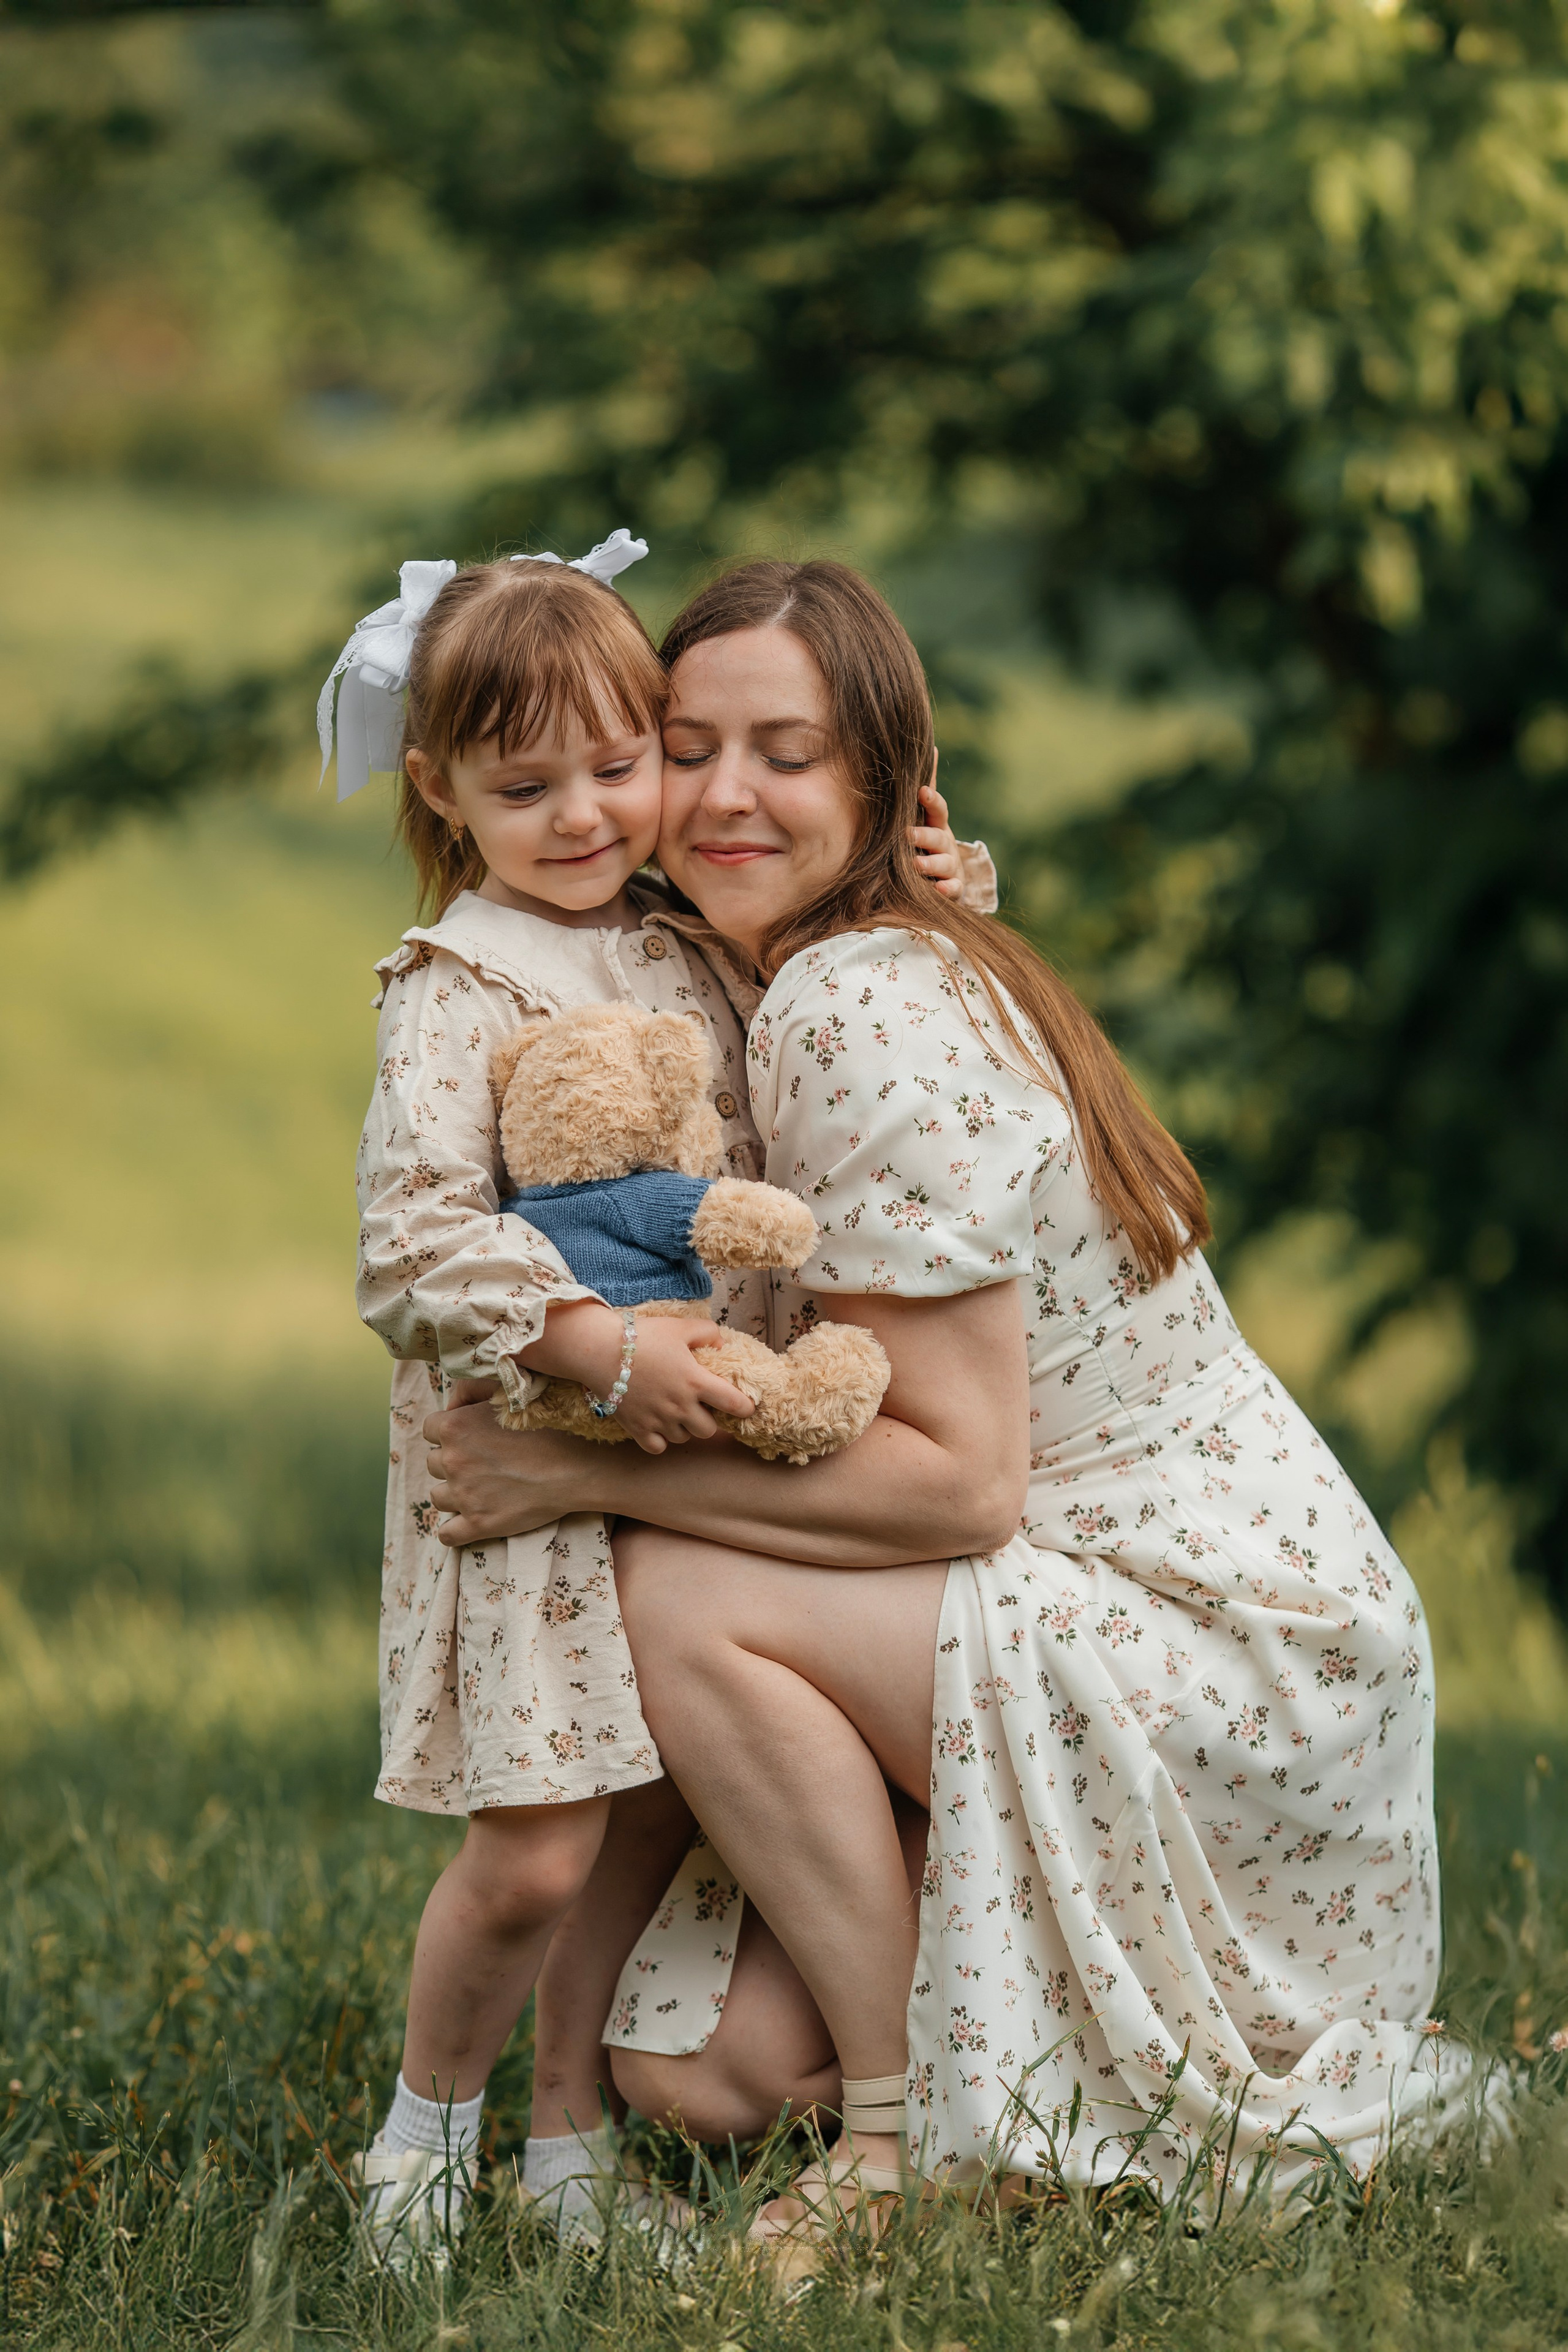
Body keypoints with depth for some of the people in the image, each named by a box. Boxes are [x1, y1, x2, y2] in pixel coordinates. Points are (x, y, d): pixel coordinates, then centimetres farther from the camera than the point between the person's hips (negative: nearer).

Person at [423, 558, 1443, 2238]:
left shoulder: (863, 1014, -20)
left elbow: (961, 1482, -23)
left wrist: (594, 1469, -20)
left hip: (1240, 1648, -9)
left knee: (682, 1598, -22)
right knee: (688, 2059, -1)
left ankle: (918, 2137, -10)